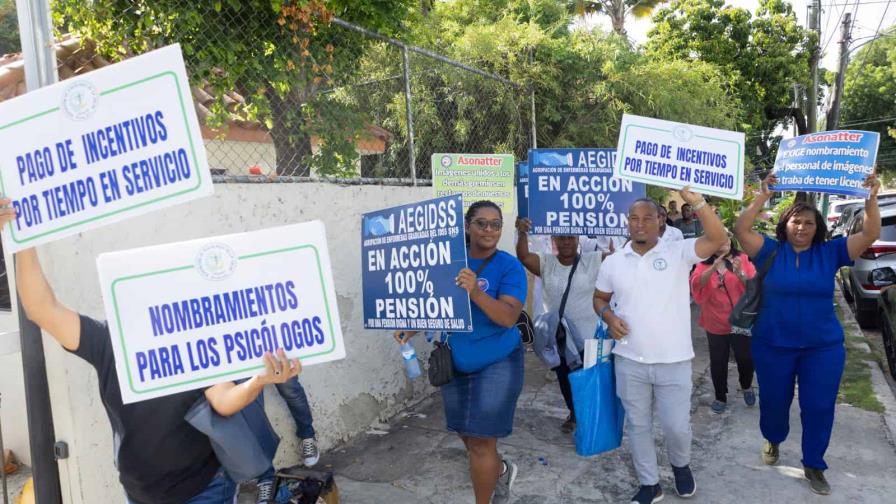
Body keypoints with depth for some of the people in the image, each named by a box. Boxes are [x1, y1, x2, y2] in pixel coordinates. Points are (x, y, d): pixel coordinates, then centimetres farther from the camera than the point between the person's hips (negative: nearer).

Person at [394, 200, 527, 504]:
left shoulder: (509, 266, -14)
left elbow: (508, 317, -25)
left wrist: (475, 292, -38)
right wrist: (412, 329, -6)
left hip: (496, 364, -5)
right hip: (455, 363, 5)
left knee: (480, 441, -1)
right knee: (466, 434, 18)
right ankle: (502, 471, 48)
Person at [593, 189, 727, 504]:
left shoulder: (679, 252, -5)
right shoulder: (613, 262, 3)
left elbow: (718, 239, -20)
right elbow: (600, 298, 14)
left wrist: (695, 200, -28)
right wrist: (609, 317, -7)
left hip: (673, 361, -2)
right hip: (629, 361, 2)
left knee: (676, 425, 8)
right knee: (638, 425, 14)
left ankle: (681, 465, 43)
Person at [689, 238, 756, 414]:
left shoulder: (742, 259, -2)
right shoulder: (704, 264, -1)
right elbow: (696, 284, -18)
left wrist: (740, 273, -27)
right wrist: (713, 268, -34)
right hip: (716, 323, 1)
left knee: (745, 358, 3)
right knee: (718, 361, 7)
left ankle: (746, 386, 35)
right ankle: (720, 397, 27)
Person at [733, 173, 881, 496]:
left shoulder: (831, 252, -2)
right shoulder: (770, 250, -6)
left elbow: (870, 235, -9)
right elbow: (741, 230, -19)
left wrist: (871, 199, -23)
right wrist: (763, 196, -26)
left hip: (823, 348, 1)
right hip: (773, 345, -1)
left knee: (819, 407, 8)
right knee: (774, 402, 16)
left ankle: (814, 465, 27)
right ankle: (773, 440, 45)